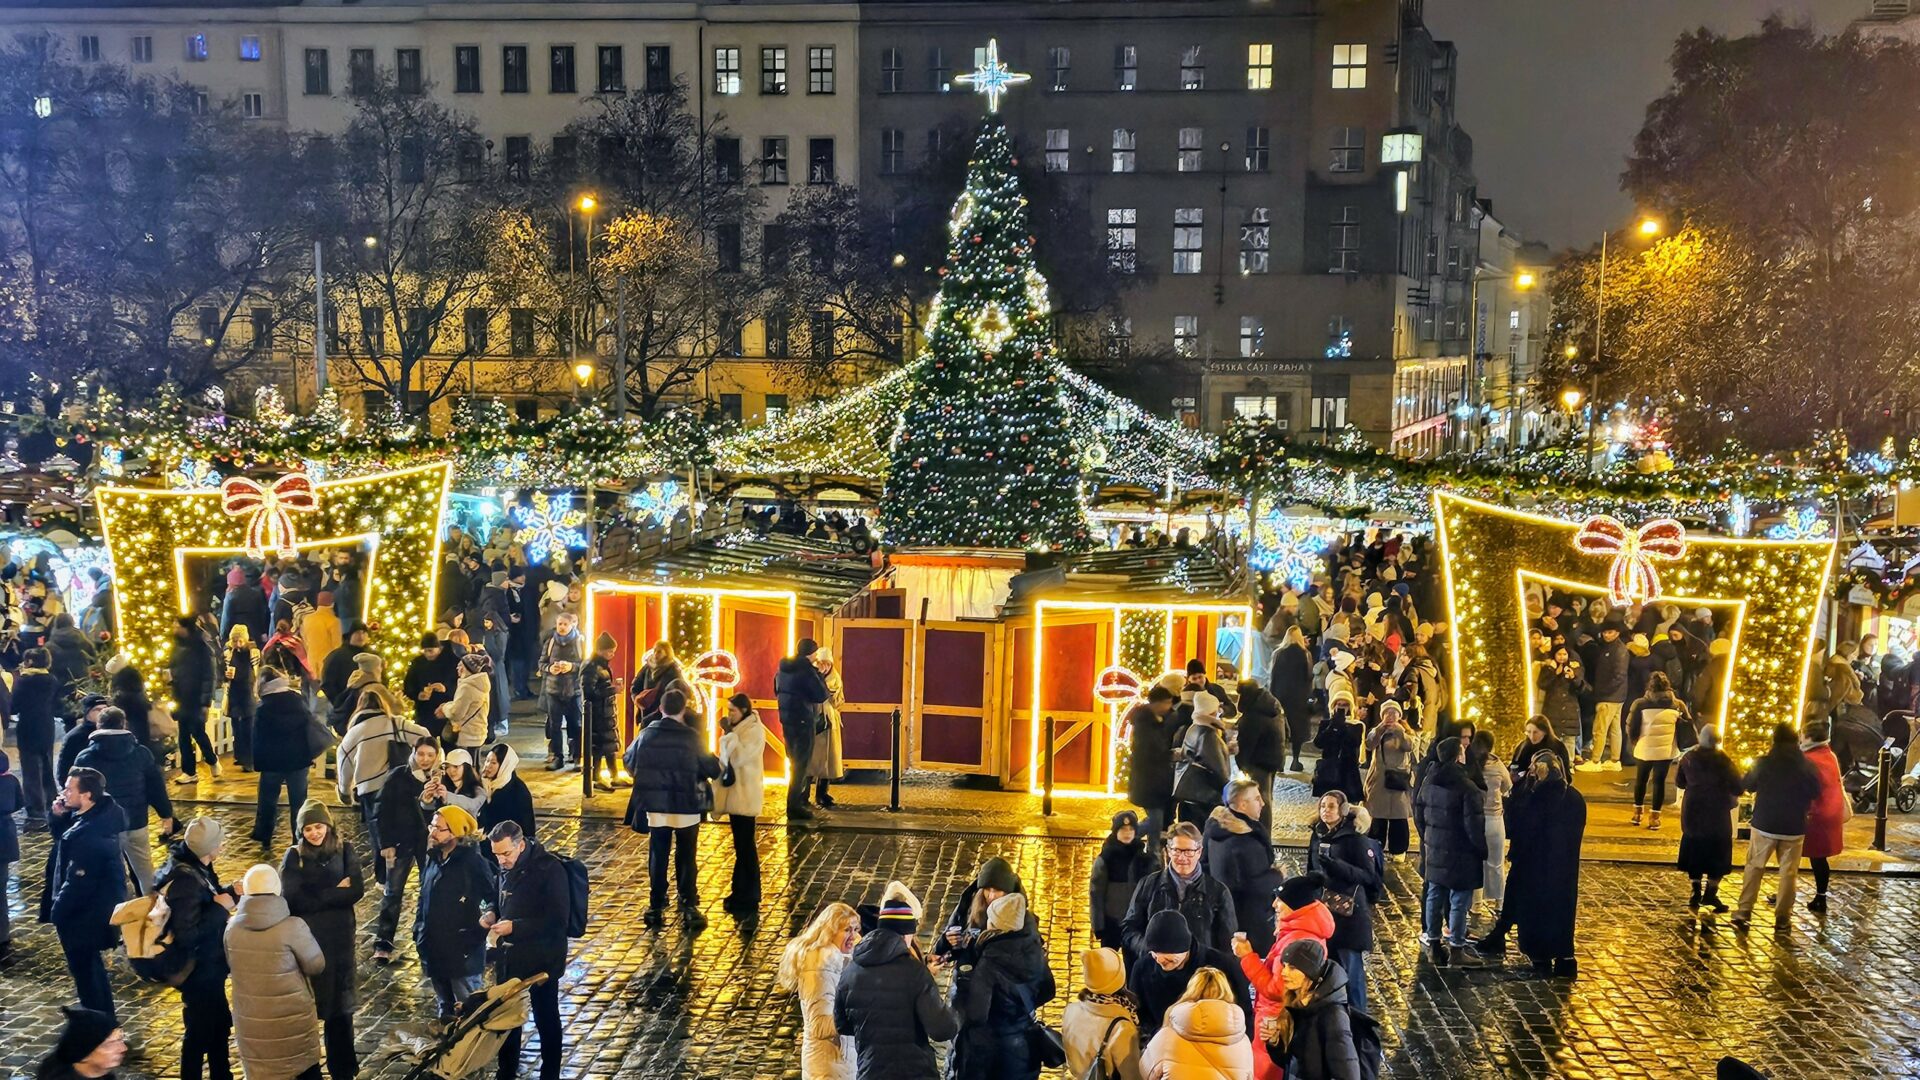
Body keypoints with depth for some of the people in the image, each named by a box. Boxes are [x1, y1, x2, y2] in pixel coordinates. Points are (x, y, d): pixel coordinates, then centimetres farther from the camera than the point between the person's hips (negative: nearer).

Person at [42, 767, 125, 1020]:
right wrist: (58, 817, -9)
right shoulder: (101, 813, -4)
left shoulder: (89, 835, -33)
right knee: (91, 968, 25)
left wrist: (56, 911, -11)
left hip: (84, 914, -10)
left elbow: (77, 883, -26)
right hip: (97, 906, 10)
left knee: (85, 971, 8)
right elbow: (63, 838, 11)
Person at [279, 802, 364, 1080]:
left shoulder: (345, 851, 0)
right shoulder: (294, 856, -4)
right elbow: (292, 900, -13)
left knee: (339, 1002, 8)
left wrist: (317, 897, -15)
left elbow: (357, 890, -9)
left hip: (339, 937, 1)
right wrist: (335, 893, -11)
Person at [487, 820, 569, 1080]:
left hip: (541, 958, -7)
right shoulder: (506, 867, 0)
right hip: (508, 954, 7)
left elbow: (557, 919, -23)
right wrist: (493, 913, -5)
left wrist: (515, 926, -28)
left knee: (546, 1019, 10)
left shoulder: (549, 869, -21)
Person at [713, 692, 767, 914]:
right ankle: (740, 892, 20)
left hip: (745, 796, -9)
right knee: (740, 845, 13)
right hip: (734, 794, 9)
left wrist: (728, 734, -20)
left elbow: (738, 757, -24)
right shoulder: (739, 729, 12)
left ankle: (749, 898, 0)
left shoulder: (755, 731, -14)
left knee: (745, 846, -5)